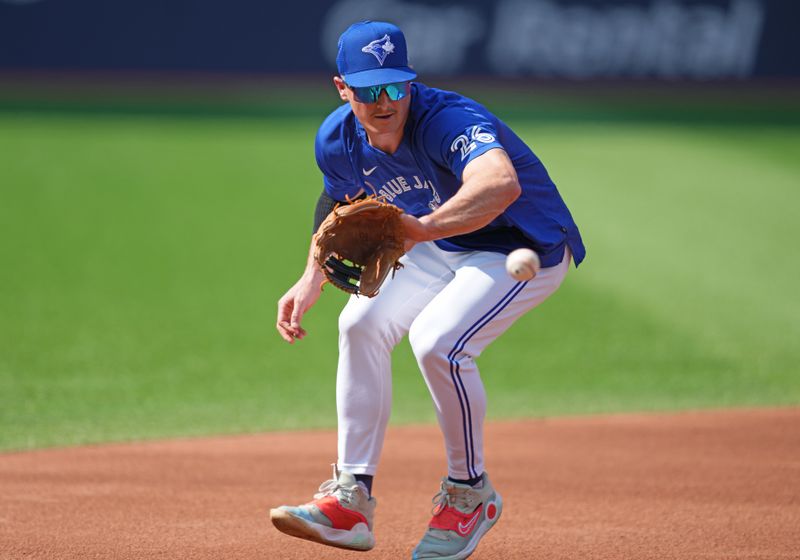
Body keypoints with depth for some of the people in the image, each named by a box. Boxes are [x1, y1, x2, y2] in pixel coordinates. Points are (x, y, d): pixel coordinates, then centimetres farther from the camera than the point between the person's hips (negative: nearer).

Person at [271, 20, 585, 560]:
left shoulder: (450, 121, -36)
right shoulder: (337, 140, -12)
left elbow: (502, 184, -58)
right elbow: (341, 206, 12)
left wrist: (424, 228, -73)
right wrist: (312, 282, -1)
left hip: (527, 248, -7)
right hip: (440, 247, 7)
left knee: (437, 340, -27)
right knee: (362, 322, -9)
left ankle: (470, 493, -5)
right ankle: (351, 501, -4)